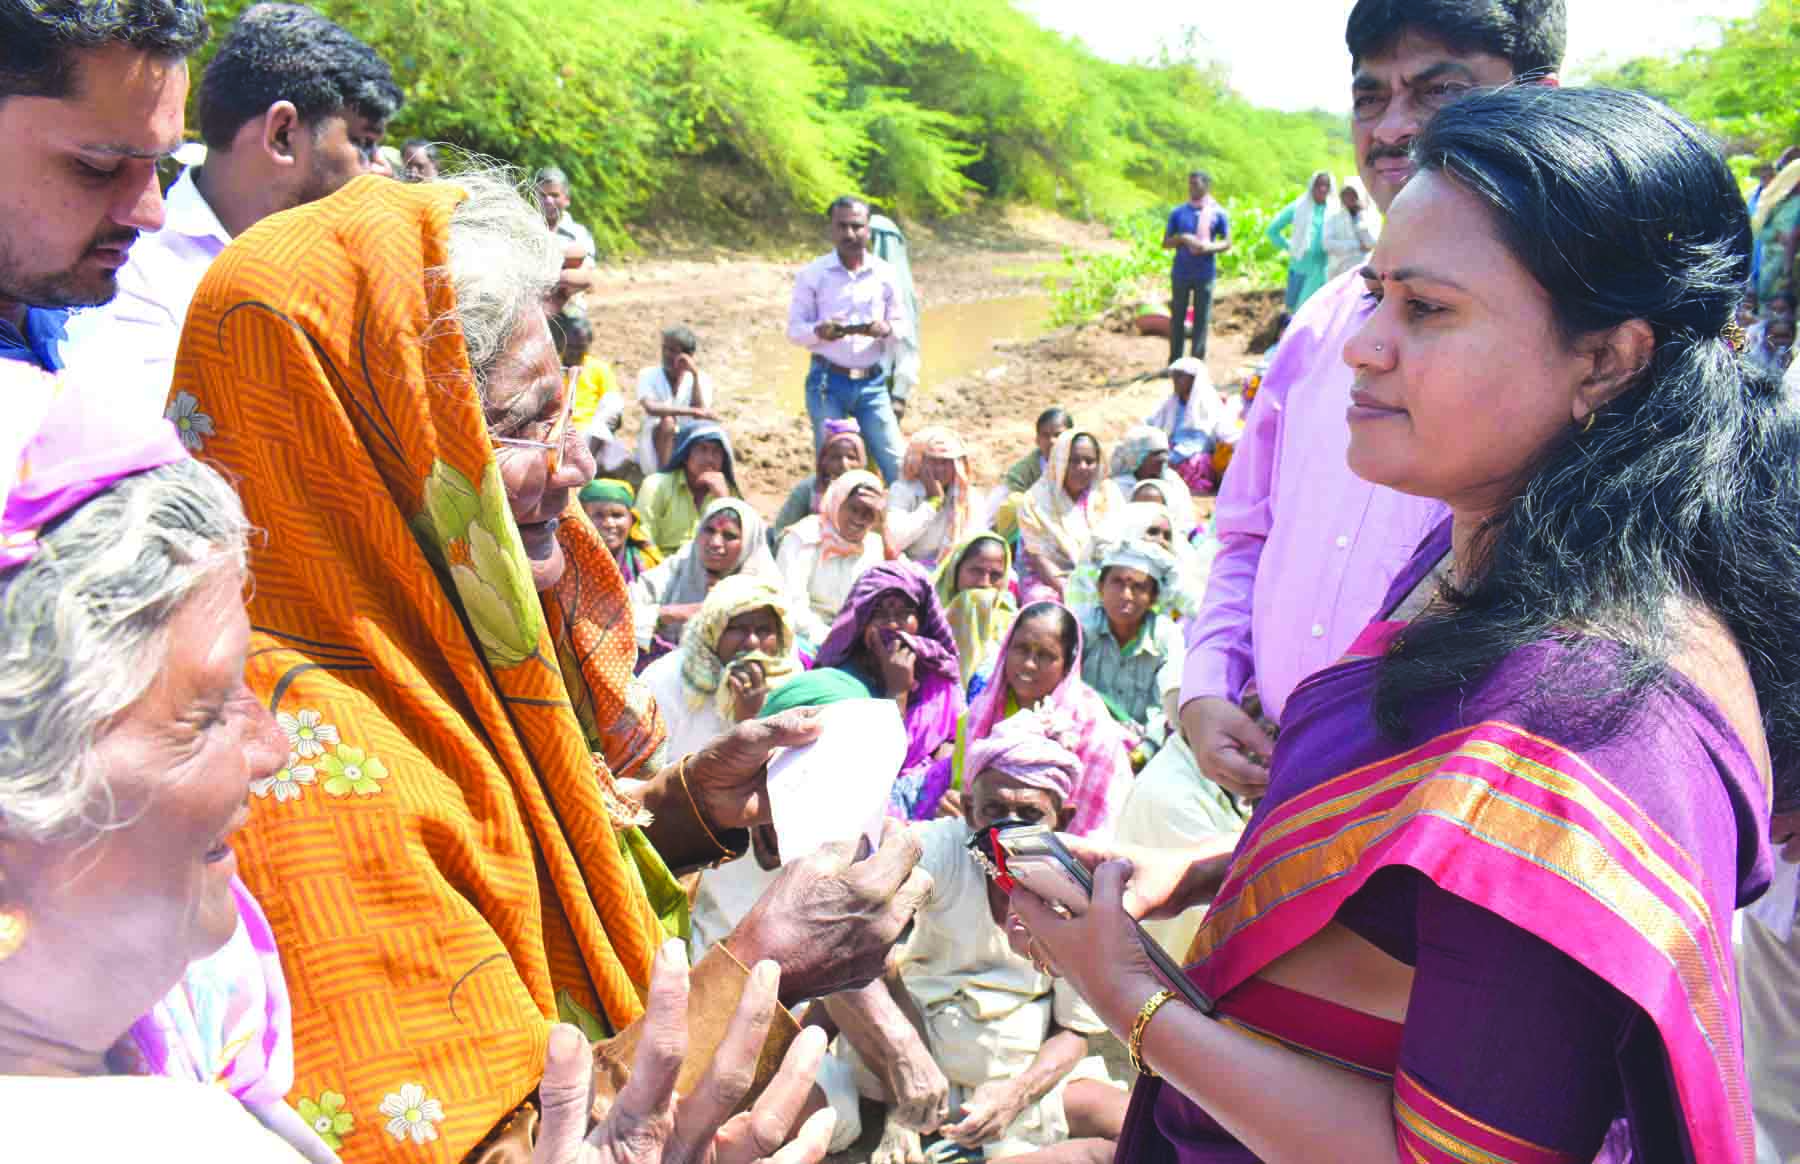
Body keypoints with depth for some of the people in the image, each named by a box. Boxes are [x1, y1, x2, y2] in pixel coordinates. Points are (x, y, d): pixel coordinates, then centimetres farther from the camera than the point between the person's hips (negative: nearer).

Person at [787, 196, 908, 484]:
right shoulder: (813, 274, -2)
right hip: (827, 382, -1)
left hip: (872, 383, 2)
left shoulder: (884, 273, 4)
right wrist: (819, 331, -24)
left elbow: (903, 325, 9)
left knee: (897, 465, -2)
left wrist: (886, 329, -15)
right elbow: (794, 329, -2)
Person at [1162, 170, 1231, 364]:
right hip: (1181, 273, 1)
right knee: (1177, 318, 5)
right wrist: (1182, 238, -14)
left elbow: (1227, 243, 3)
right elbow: (1165, 243, 5)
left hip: (1205, 274, -1)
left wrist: (1208, 247, -16)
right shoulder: (1178, 212, 4)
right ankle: (1174, 364, 13)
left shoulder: (1217, 213, 2)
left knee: (1202, 319, 2)